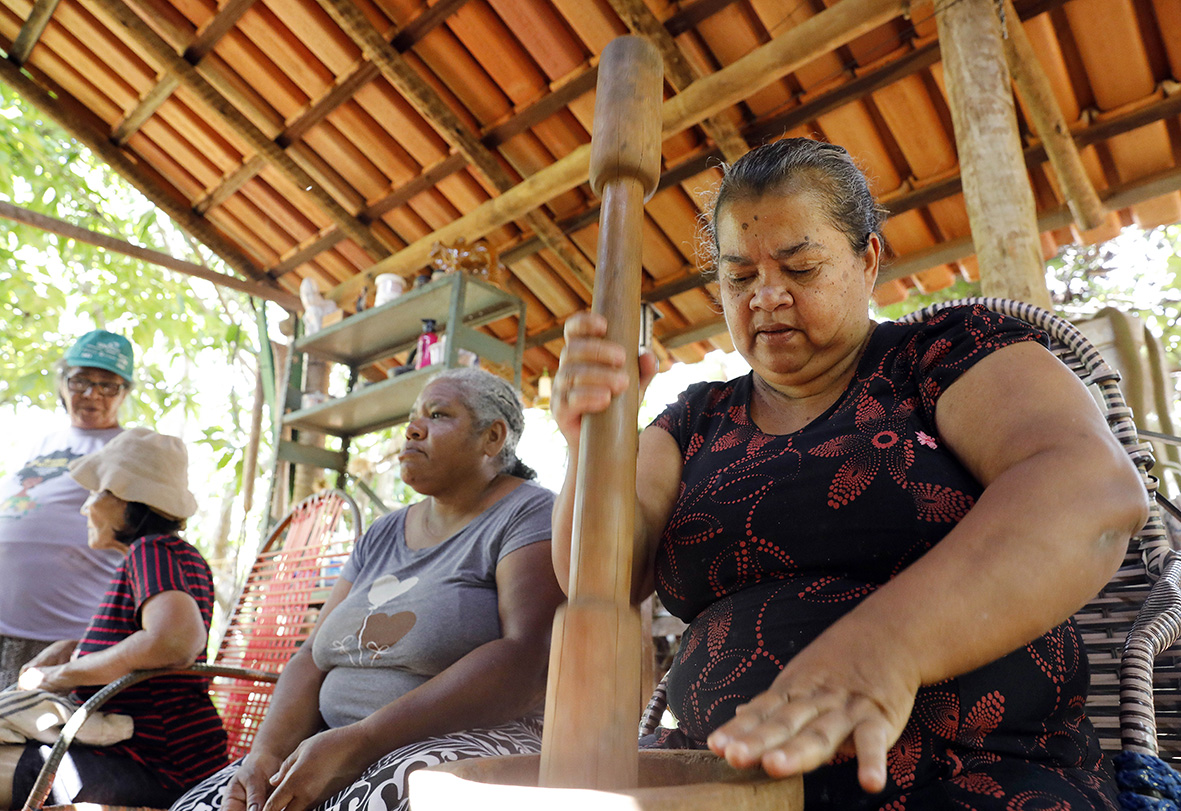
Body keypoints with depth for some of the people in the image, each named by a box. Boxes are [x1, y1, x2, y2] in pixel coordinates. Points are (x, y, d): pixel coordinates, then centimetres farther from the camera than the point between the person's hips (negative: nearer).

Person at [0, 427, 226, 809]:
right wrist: (69, 648, 10)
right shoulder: (186, 557, 12)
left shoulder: (152, 551, -15)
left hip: (155, 772, -10)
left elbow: (176, 640, -33)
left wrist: (59, 675, -18)